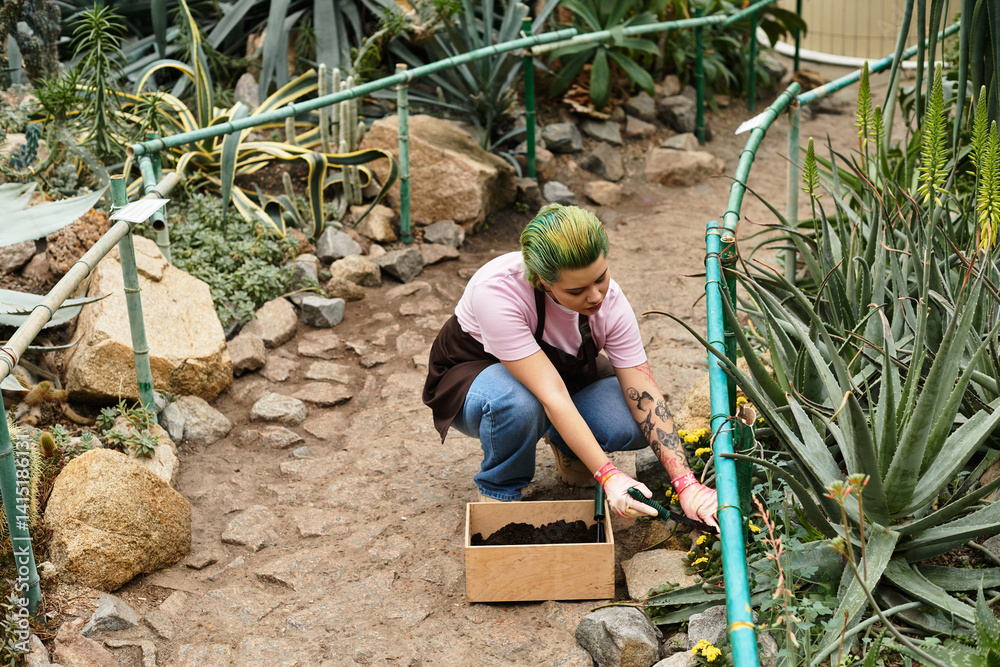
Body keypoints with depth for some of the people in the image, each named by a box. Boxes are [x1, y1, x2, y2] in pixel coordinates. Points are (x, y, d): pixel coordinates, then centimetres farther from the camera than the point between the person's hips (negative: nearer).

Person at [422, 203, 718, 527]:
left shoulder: (610, 301, -25)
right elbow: (552, 396, -43)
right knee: (518, 404, -41)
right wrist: (608, 476, -47)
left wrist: (687, 485, -31)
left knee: (633, 425, -26)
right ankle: (498, 490, -9)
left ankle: (567, 446, 9)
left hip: (565, 371, 4)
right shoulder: (497, 291, -39)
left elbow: (645, 395, -23)